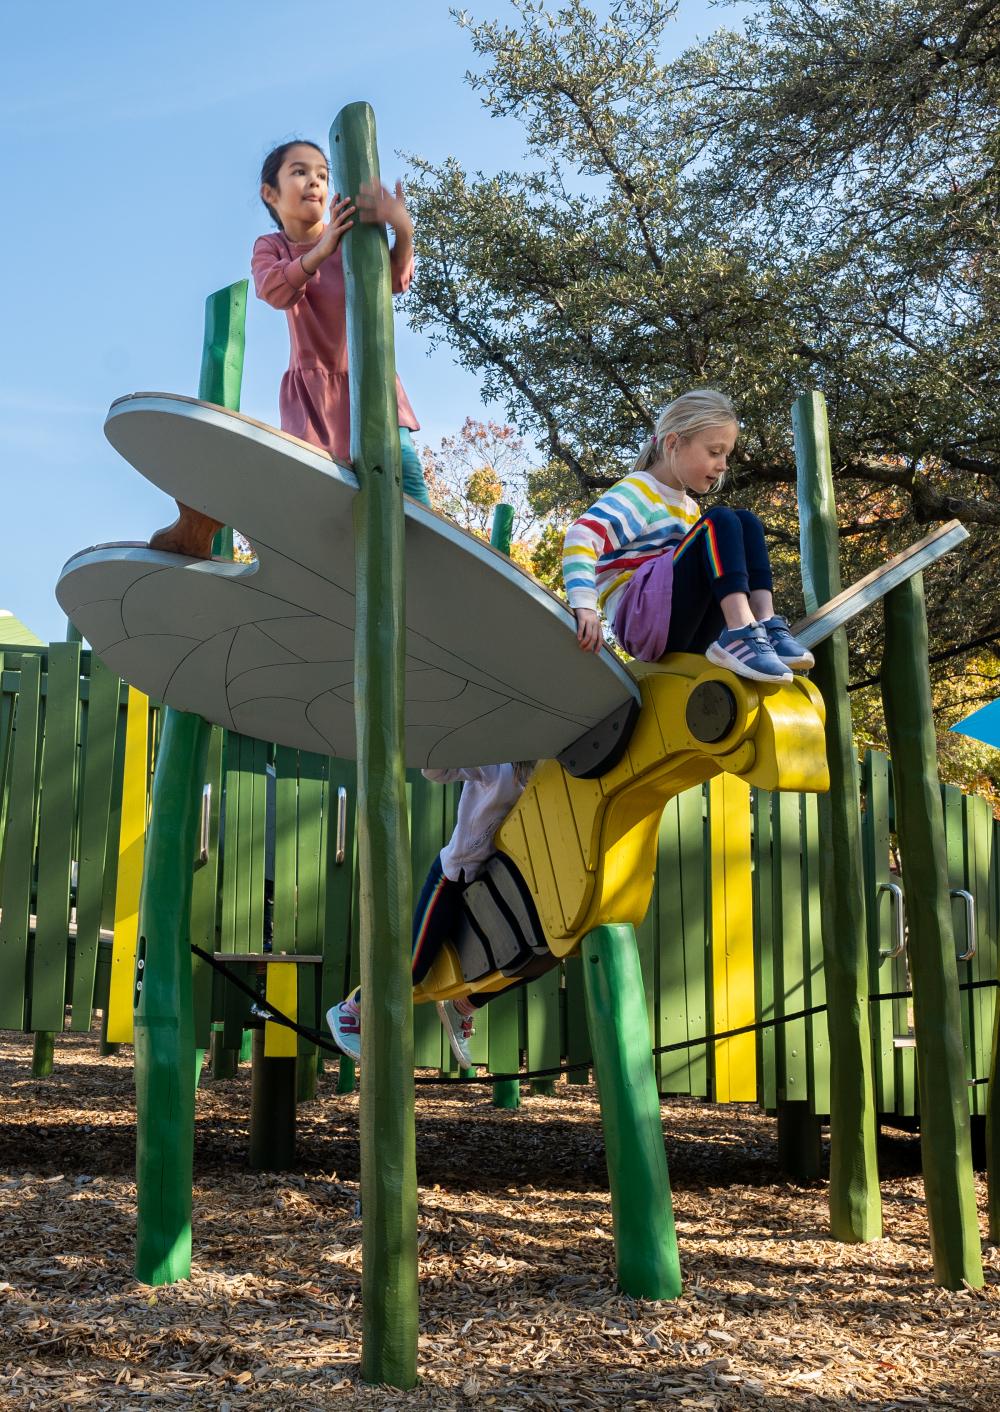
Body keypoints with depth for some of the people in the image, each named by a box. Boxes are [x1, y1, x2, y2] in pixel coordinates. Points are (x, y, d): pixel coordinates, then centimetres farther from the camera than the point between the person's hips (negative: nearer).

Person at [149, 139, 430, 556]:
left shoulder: (354, 234, -1)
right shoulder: (270, 248, 2)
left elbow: (395, 279, -21)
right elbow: (275, 290, -22)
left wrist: (403, 231, -44)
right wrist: (322, 249, -40)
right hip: (312, 389, -1)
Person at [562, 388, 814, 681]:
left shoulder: (689, 509, 26)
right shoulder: (637, 492, -2)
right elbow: (581, 537, -19)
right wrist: (584, 606, -33)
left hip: (689, 634, 8)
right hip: (640, 618, -8)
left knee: (747, 523, 2)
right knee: (721, 522, -18)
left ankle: (767, 627, -18)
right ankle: (742, 636, -35)